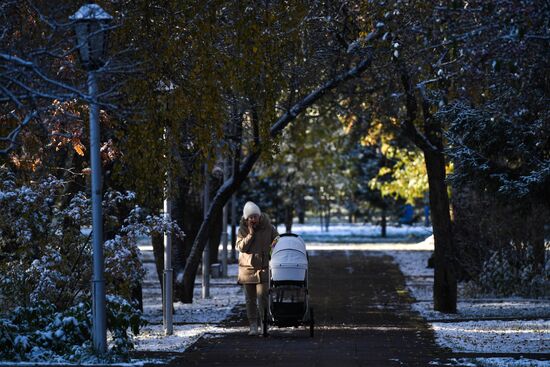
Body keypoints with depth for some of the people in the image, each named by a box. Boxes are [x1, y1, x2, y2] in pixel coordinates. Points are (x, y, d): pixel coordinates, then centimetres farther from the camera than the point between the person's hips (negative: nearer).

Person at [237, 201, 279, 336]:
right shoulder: (242, 229, 0)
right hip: (247, 268, 2)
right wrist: (250, 234, -18)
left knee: (262, 297, -11)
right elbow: (241, 247, -9)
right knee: (250, 299, 5)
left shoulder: (268, 227, -2)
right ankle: (253, 326, 10)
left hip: (263, 268, -2)